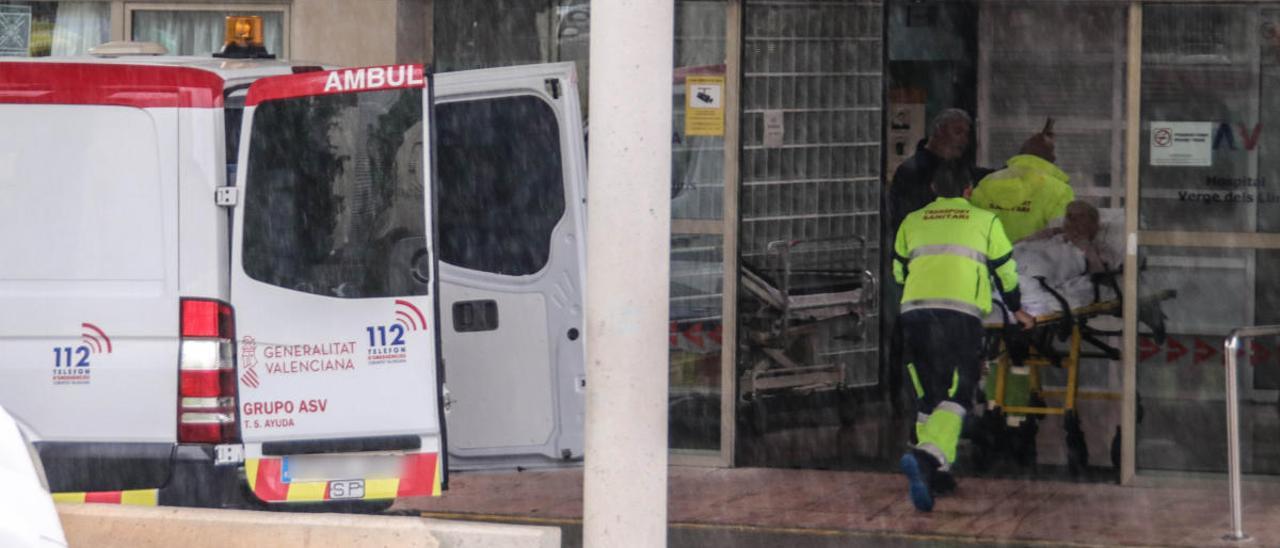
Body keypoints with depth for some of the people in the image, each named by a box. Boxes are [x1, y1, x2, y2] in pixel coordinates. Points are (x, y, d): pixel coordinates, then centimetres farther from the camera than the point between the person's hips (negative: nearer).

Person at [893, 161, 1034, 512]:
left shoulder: (912, 222, 23)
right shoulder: (985, 221, 17)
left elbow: (898, 272, 33)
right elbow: (1006, 271, 23)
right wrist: (1017, 310, 40)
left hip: (914, 312, 3)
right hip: (960, 313, -3)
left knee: (928, 395, 14)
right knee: (956, 395, -8)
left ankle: (934, 470, 10)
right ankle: (928, 456, -33)